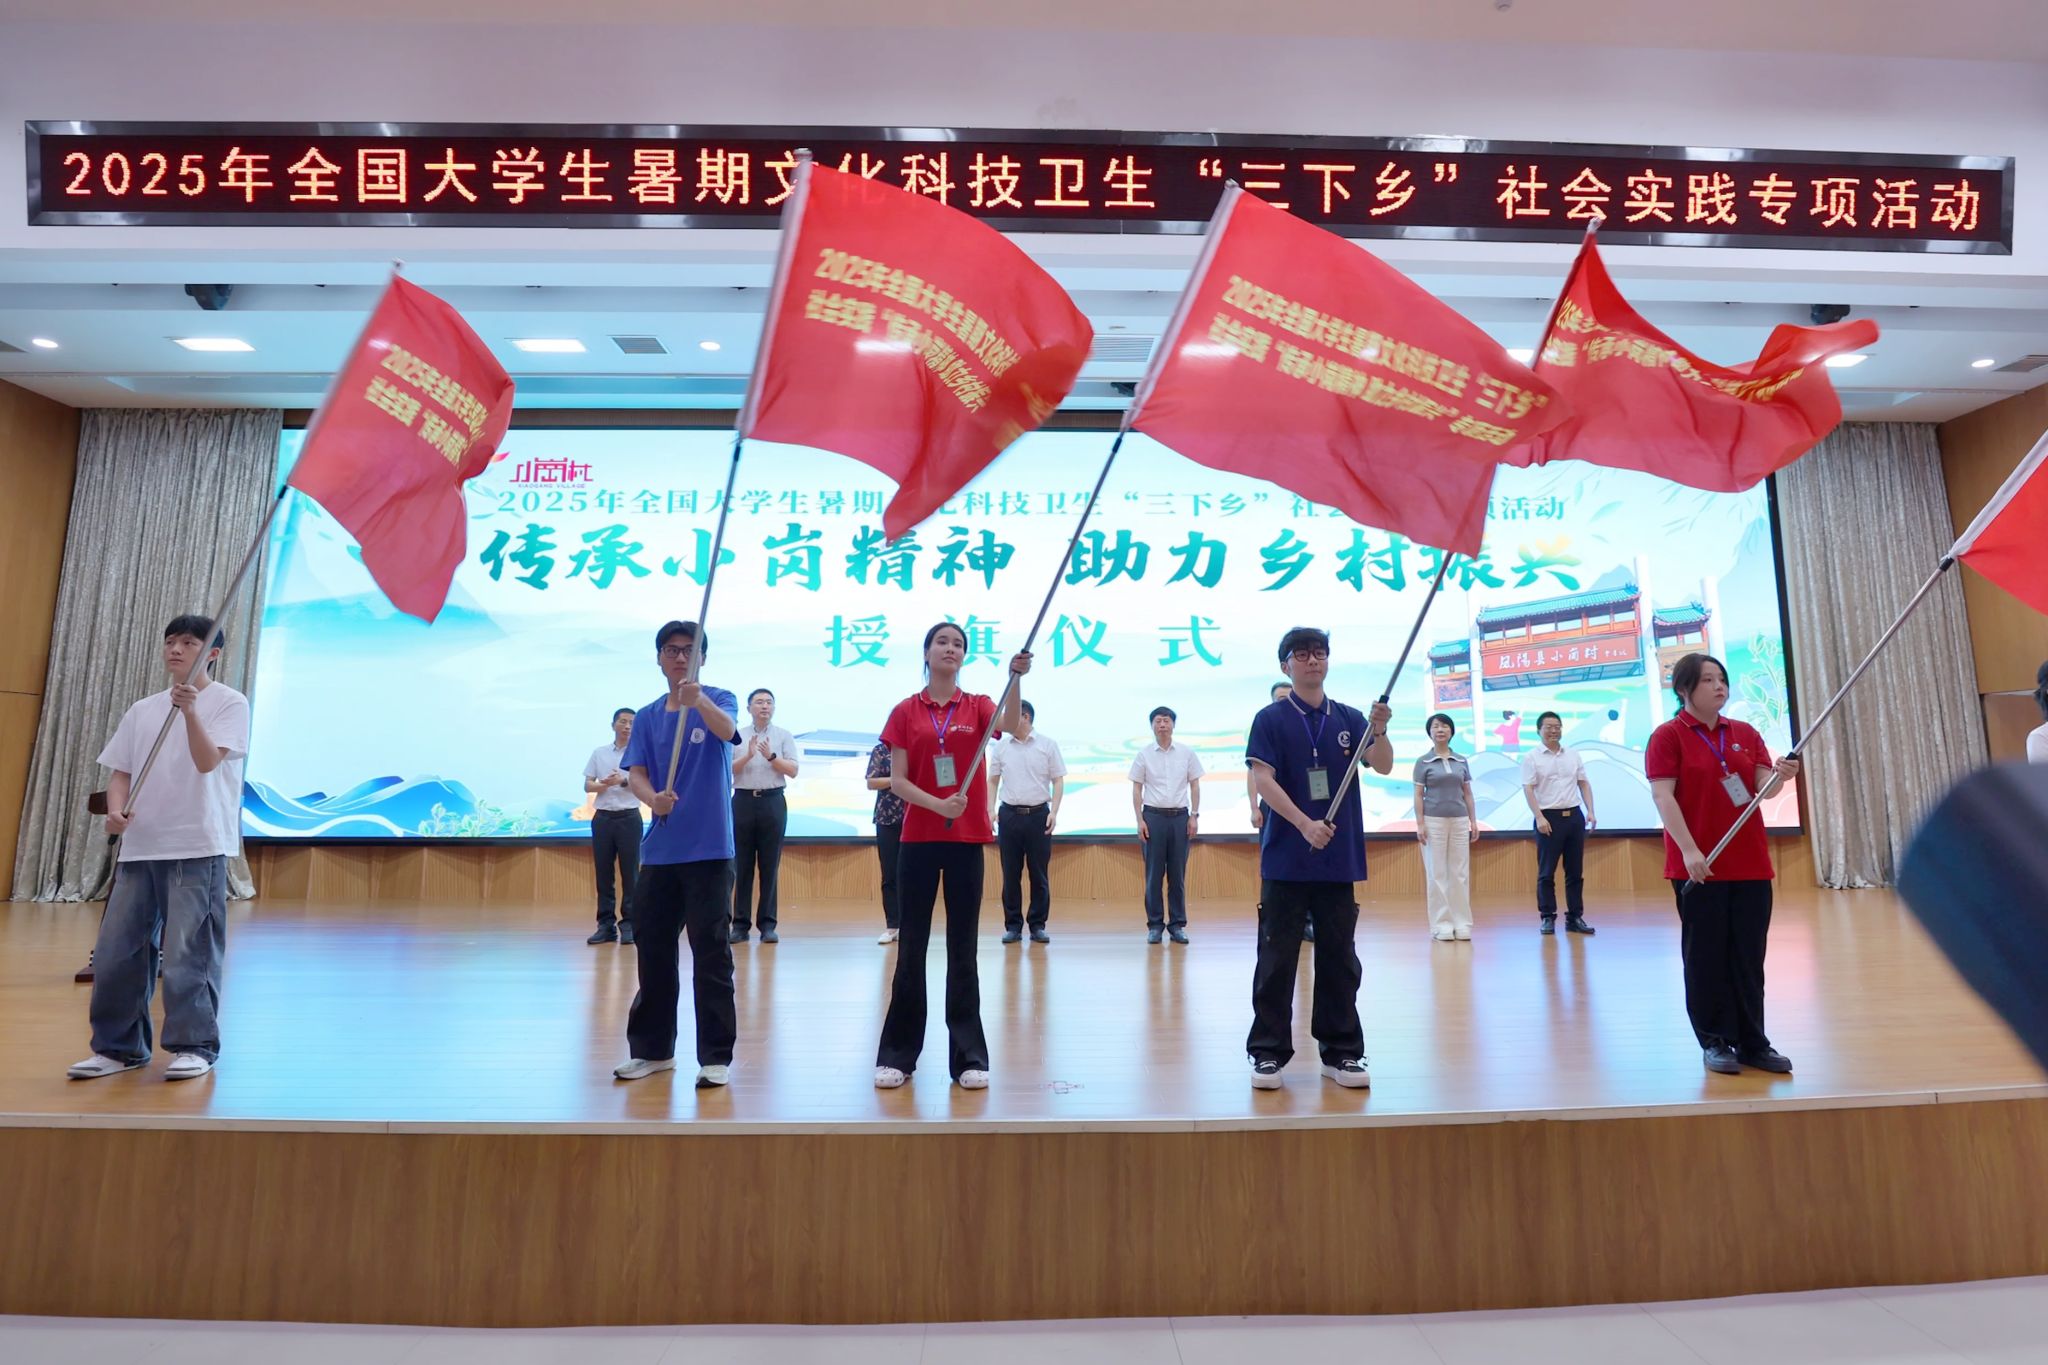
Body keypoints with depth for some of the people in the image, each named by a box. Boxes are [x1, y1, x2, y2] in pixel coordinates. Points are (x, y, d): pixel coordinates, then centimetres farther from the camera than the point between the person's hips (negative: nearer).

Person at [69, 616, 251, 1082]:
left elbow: (207, 762, -15)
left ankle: (195, 1046, 6)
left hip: (199, 847, -6)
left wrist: (189, 710, -27)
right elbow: (121, 773, 14)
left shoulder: (229, 703, -3)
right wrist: (115, 810, -5)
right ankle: (119, 1047, 21)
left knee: (187, 952, -5)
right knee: (115, 950, 7)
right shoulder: (142, 710, 14)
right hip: (139, 847, 6)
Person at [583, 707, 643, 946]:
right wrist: (604, 784, -13)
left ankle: (629, 925, 3)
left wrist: (623, 781, -25)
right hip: (603, 816, 3)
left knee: (630, 873, -2)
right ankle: (606, 925, 11)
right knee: (603, 872, 4)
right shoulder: (599, 752, 10)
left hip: (629, 817, -3)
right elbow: (587, 785, 8)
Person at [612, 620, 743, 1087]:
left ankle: (716, 1056, 7)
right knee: (652, 951, 12)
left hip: (709, 849, -5)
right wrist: (653, 798, -21)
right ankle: (652, 1049, 27)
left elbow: (727, 730, -24)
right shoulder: (647, 717, 11)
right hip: (659, 850, 5)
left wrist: (698, 700, -45)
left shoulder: (719, 700, -1)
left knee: (711, 953, -2)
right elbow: (636, 773, 2)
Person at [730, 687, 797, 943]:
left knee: (770, 865, 2)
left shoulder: (784, 735, 6)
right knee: (741, 865, 3)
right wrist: (748, 756, -17)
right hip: (743, 800, 0)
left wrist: (771, 756, -16)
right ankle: (740, 924, 8)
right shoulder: (737, 736, 7)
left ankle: (768, 924, 7)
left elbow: (793, 771, -1)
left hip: (773, 801, 0)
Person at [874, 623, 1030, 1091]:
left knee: (963, 948, 5)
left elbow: (1010, 725, -18)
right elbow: (896, 780, -2)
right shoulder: (906, 711, 3)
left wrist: (1016, 676, -33)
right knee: (912, 948, 6)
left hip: (967, 837, 0)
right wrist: (938, 805, -17)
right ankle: (897, 1054, 17)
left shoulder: (977, 706, 5)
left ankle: (969, 1057, 13)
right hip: (918, 837, 0)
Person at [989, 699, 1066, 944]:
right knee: (1010, 874, 5)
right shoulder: (1001, 747, 5)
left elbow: (1058, 781, 2)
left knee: (1040, 874, 3)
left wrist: (1054, 812, -8)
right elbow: (993, 781, 11)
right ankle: (1013, 925, 14)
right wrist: (991, 809, -1)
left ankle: (1038, 925, 13)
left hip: (1038, 814, -1)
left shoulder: (1047, 744, 1)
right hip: (1009, 814, 2)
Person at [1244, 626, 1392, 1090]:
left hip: (1339, 858, 3)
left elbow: (1383, 765, -2)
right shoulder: (1270, 719, -1)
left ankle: (1341, 1052, 21)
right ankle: (1268, 1052, 11)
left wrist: (1379, 731, -23)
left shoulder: (1349, 718, 10)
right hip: (1285, 858, -3)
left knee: (1340, 959, 10)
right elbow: (1264, 779, -10)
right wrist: (1305, 824, -22)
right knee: (1277, 959, 2)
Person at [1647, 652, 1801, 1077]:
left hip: (1750, 864, 5)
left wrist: (1779, 775, -19)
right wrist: (1689, 850, -20)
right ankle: (1715, 1042, 13)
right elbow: (1663, 796, -12)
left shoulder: (1746, 734, 12)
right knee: (1706, 955, 3)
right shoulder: (1667, 736, -4)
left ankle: (1753, 1042, 19)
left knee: (1748, 956, 10)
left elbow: (1762, 786, 4)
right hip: (1698, 867, -5)